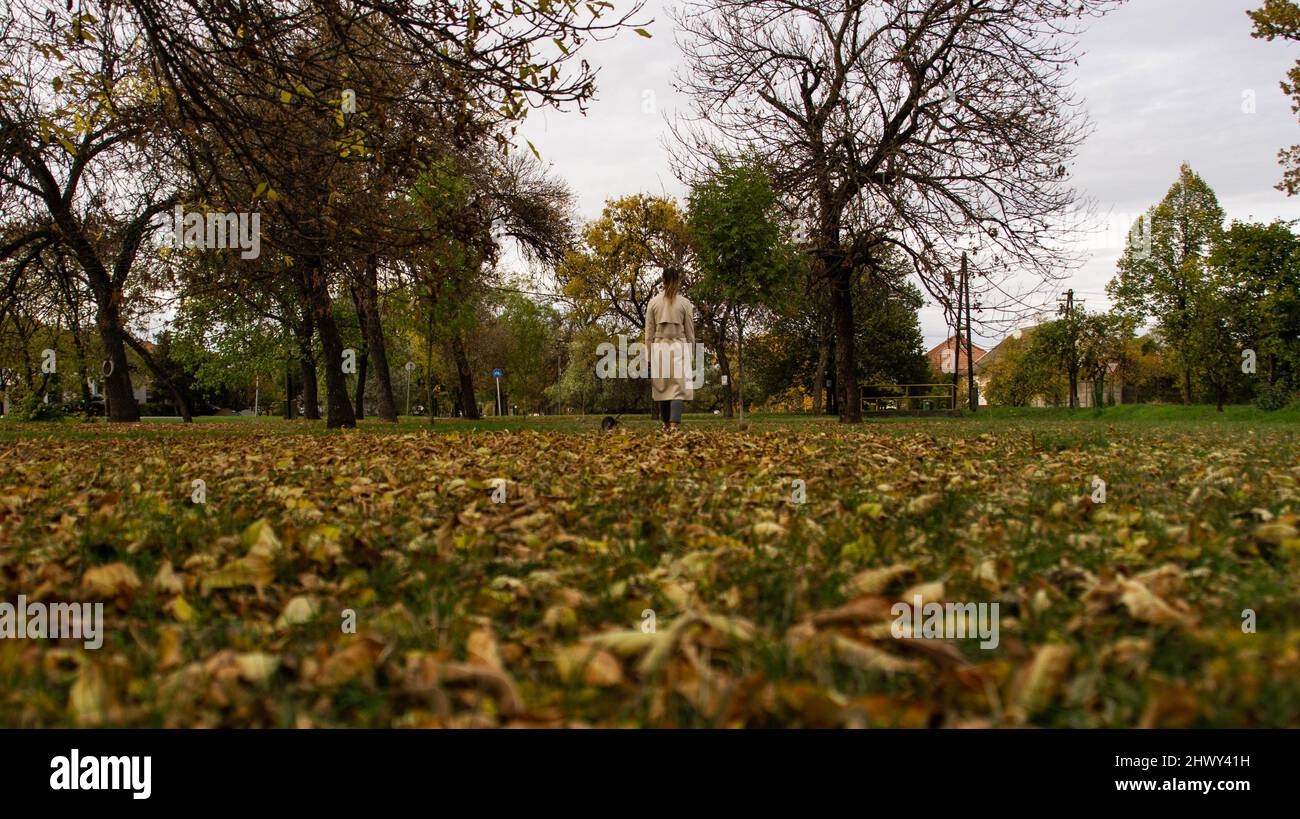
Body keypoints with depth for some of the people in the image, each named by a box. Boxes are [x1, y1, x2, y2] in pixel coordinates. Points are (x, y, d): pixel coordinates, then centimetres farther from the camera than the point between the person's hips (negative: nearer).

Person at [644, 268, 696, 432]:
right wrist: (690, 354, 12)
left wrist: (649, 355, 10)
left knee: (661, 386, 11)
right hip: (679, 348, -1)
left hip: (659, 348, 1)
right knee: (678, 386, -5)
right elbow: (690, 333, 4)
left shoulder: (654, 302, 3)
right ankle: (674, 424, -18)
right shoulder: (685, 303, 1)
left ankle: (666, 424, 18)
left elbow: (649, 332, 4)